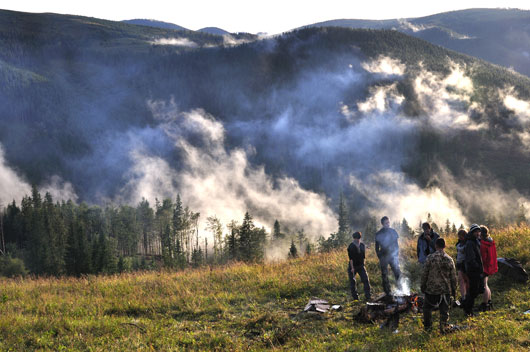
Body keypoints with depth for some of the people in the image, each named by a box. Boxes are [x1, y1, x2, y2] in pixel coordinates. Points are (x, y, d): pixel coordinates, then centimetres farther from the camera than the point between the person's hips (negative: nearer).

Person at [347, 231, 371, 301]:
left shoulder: (362, 245, 3)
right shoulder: (351, 246, -15)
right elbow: (351, 258, -17)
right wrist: (352, 268, -20)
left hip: (361, 266, 4)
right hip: (352, 266, -4)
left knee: (366, 280, -6)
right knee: (352, 282, 2)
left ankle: (368, 296, -3)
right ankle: (355, 297, 11)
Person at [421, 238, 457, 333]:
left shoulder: (430, 258, -10)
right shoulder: (449, 259, -3)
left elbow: (424, 274, -6)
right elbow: (453, 277, 3)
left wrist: (423, 286, 7)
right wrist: (454, 290, 13)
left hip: (431, 289, -1)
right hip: (445, 289, 1)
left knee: (427, 308, 17)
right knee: (444, 310, 9)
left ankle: (427, 326, 24)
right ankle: (443, 327, 6)